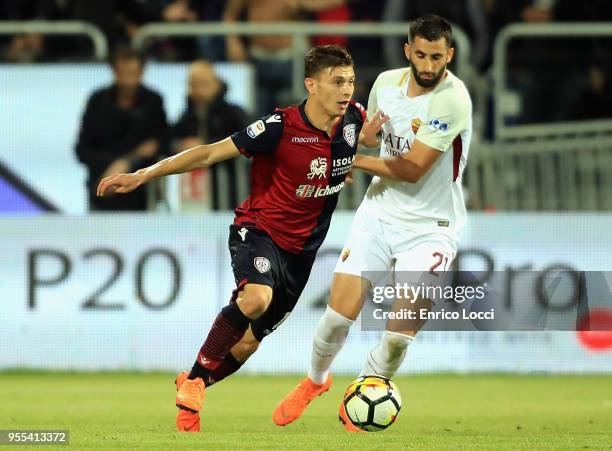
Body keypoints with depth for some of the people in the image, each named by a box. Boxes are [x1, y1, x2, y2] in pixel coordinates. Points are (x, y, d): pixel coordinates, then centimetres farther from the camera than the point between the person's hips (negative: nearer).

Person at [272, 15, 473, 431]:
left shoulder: (453, 98, -20)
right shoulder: (386, 83, 0)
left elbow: (413, 167, -20)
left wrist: (355, 160, -10)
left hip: (430, 227, -4)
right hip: (380, 212, 4)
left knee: (401, 334, -10)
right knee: (340, 312, -5)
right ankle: (316, 380, 25)